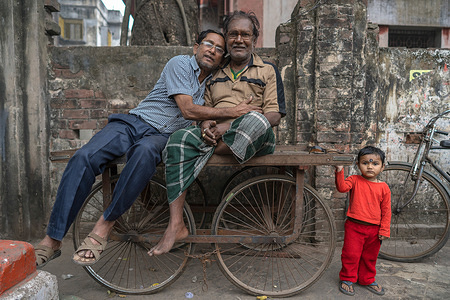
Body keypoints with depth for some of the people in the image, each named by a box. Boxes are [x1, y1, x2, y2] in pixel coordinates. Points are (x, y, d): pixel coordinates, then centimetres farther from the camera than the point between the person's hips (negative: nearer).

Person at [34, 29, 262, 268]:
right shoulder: (180, 64, -1)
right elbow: (187, 110, -12)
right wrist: (232, 112, -14)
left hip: (160, 136, 2)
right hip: (133, 122, -2)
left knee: (145, 152, -38)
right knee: (84, 158, -27)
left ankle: (104, 225, -27)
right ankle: (52, 241, -15)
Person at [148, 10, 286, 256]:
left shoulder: (268, 71, 13)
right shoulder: (215, 74, 24)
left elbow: (274, 115, -1)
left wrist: (231, 125, -15)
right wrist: (205, 124, -6)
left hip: (254, 140, -2)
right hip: (215, 133, 3)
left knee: (255, 121, -38)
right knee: (179, 139, -28)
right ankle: (176, 225, -30)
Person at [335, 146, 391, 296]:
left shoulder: (384, 188, 0)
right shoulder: (355, 180, -4)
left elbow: (386, 210, 3)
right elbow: (342, 187, -23)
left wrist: (384, 230, 1)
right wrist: (339, 172, -35)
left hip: (374, 229, 3)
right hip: (354, 226, -2)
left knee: (370, 257, 18)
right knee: (351, 254, 3)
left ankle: (367, 279, 38)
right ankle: (347, 279, 23)